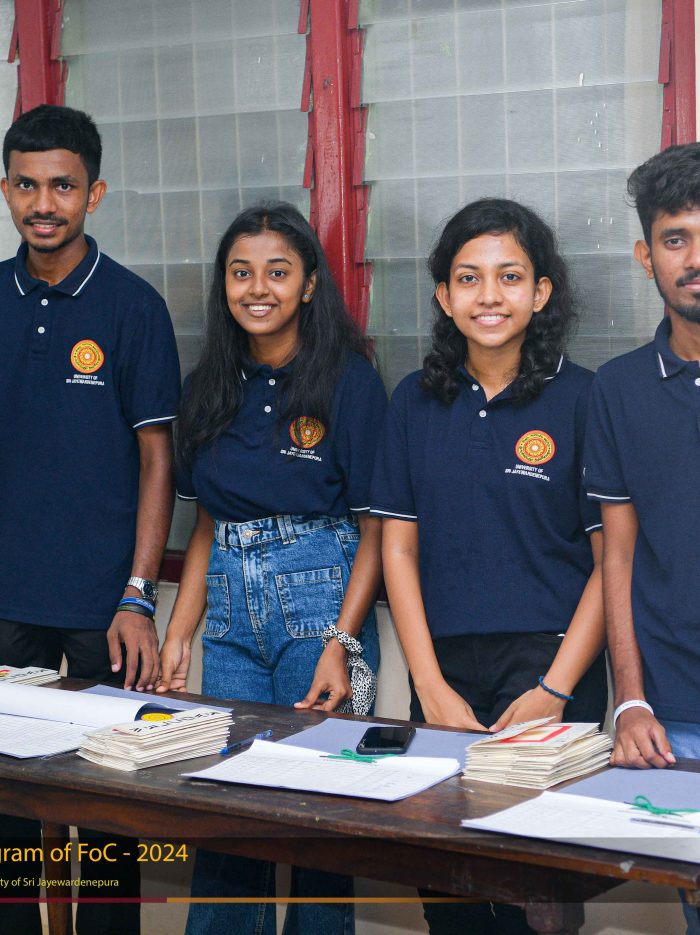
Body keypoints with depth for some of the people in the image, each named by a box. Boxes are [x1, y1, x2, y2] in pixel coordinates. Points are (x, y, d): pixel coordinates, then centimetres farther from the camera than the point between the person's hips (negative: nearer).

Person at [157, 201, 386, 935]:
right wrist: (178, 633, 7)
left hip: (321, 599, -4)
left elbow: (376, 529, -6)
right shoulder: (212, 387, 10)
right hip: (230, 613, 5)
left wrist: (341, 643, -16)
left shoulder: (348, 379, -5)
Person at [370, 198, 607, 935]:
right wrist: (431, 686, -2)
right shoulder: (416, 402, 7)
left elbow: (612, 562, -4)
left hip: (549, 662, -3)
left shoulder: (581, 399, -3)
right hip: (443, 665, 3)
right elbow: (399, 548, 7)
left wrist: (555, 691, -11)